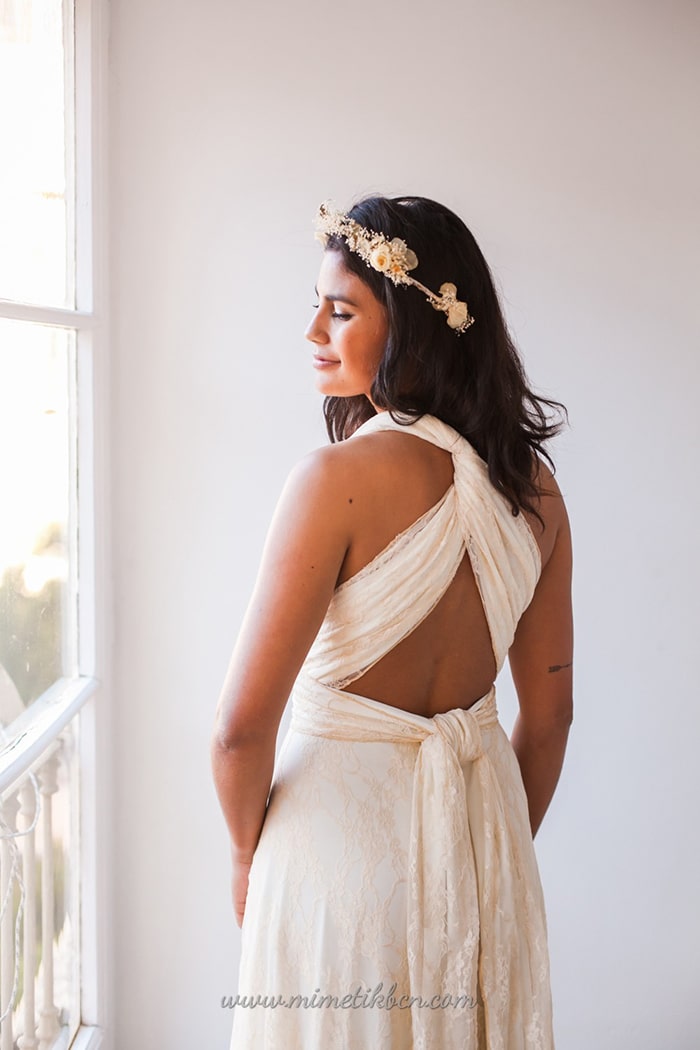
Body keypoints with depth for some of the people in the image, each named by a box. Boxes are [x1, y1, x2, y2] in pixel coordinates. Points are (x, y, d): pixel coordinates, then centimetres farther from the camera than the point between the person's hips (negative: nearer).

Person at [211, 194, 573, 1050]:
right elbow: (548, 714, 5)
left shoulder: (340, 479, -21)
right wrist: (499, 852, 18)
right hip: (481, 820, 6)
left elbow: (243, 726, -19)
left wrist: (247, 852, -1)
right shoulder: (531, 483, -2)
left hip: (344, 825, -5)